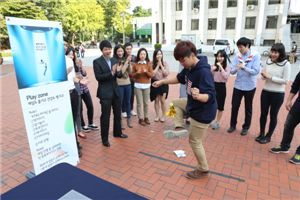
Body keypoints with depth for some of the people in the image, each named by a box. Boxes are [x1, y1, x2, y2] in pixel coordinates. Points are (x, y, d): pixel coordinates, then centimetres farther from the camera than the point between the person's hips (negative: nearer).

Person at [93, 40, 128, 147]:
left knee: (117, 113, 18)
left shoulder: (114, 60, 11)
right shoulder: (97, 62, -7)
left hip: (115, 91, 6)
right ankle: (105, 139, 16)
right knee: (105, 116, 2)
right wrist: (111, 73, -24)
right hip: (105, 92, -6)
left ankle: (118, 132, 37)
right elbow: (98, 77, -16)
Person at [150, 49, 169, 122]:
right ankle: (157, 115, 22)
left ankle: (163, 116, 18)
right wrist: (158, 65, -13)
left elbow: (166, 74, -10)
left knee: (162, 100, 1)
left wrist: (161, 65, -11)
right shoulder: (152, 64, -4)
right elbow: (152, 74, -14)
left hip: (163, 84, 0)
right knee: (156, 100, 9)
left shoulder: (165, 63, -1)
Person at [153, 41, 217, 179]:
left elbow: (210, 96, -33)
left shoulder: (204, 72, -28)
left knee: (195, 141, 4)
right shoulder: (189, 68, -2)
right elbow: (179, 78, 15)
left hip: (202, 112, -8)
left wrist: (198, 96, -53)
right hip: (193, 105, 8)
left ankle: (203, 170, 26)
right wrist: (162, 81, 10)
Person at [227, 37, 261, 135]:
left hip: (249, 86, -2)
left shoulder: (255, 56, -11)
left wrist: (244, 67, -30)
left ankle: (246, 127, 28)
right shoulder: (237, 56, -2)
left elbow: (256, 71, -18)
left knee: (248, 108, 12)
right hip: (238, 85, 3)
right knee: (234, 106, 9)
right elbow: (232, 71, -5)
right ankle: (233, 125, 28)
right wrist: (236, 68, -27)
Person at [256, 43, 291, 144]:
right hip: (265, 92, 4)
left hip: (278, 94, -4)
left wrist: (270, 77, -19)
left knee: (273, 115, 10)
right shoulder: (268, 61, 0)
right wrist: (263, 75, -13)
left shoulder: (286, 64, -13)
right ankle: (261, 134, 31)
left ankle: (268, 136, 26)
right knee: (263, 113, 13)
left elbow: (285, 81, -15)